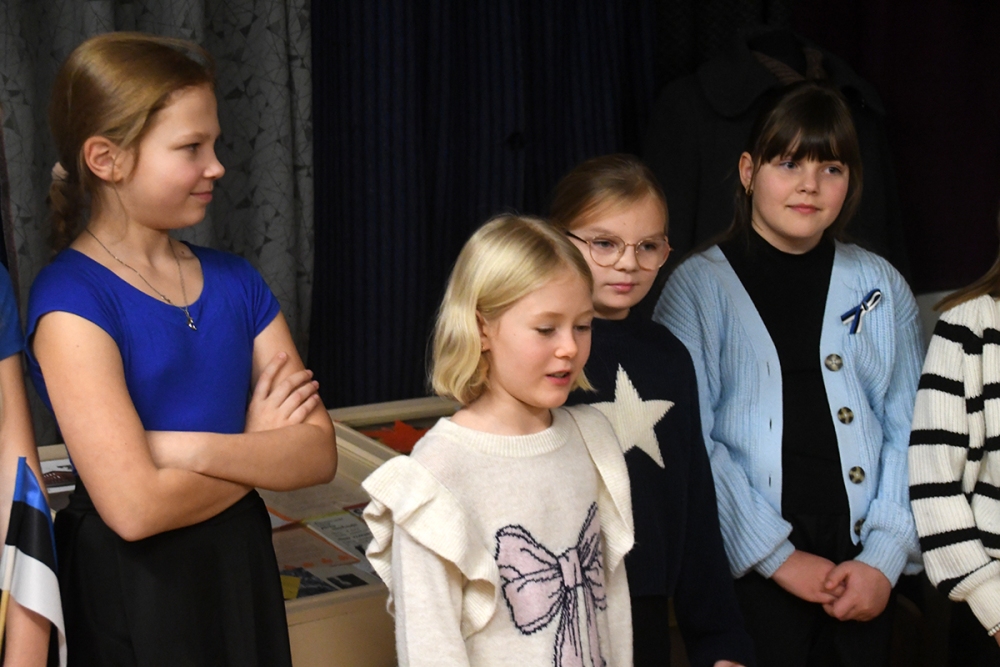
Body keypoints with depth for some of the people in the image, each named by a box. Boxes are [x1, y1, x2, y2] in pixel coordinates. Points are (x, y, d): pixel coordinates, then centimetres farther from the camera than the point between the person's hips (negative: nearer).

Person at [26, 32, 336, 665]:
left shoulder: (235, 280, 3)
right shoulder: (72, 298, -14)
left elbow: (319, 454, -4)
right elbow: (136, 506, -22)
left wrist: (189, 448, -18)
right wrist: (260, 449, -8)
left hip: (243, 571, 5)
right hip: (130, 592, -5)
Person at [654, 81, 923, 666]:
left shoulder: (882, 287, 9)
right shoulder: (699, 285, -1)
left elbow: (910, 433, 6)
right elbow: (690, 441, -8)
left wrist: (884, 557, -5)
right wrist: (778, 557, -10)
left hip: (861, 574, 3)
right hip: (748, 572, -3)